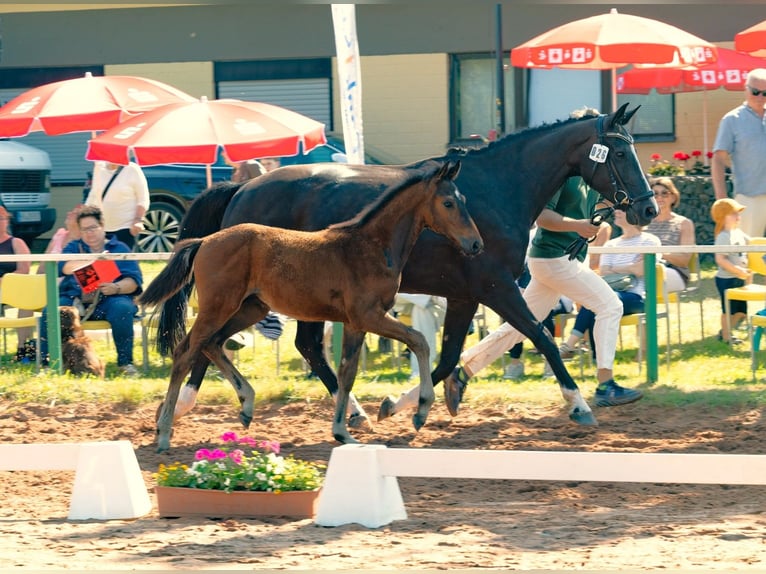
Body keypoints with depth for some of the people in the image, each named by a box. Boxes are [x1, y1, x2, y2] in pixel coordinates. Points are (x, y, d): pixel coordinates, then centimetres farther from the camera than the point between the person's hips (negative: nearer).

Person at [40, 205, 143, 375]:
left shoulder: (120, 248, 16)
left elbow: (134, 280, 3)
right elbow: (62, 266, -2)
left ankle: (125, 362, -25)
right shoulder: (74, 247, 21)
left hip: (109, 299, -1)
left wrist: (116, 288, -20)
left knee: (122, 308, -34)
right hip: (75, 298, 1)